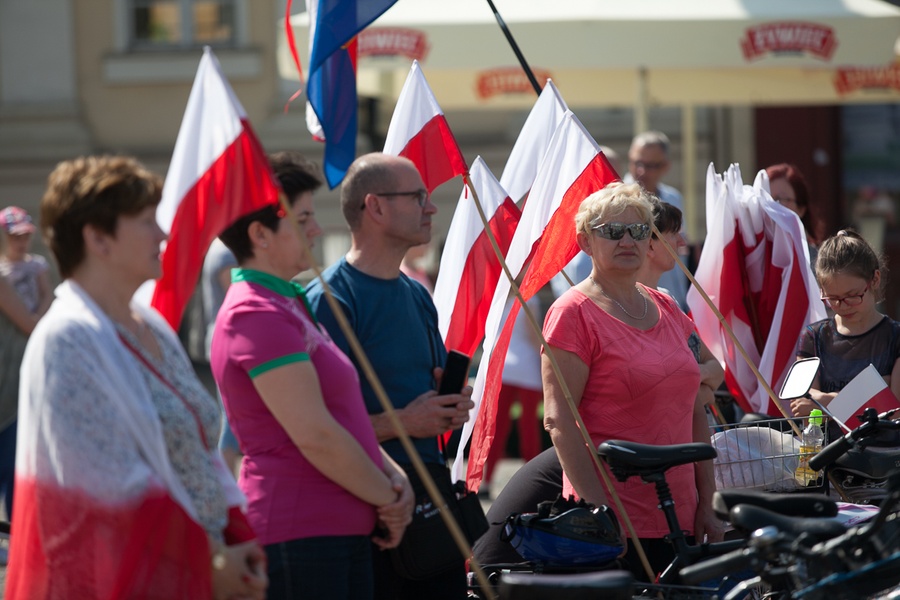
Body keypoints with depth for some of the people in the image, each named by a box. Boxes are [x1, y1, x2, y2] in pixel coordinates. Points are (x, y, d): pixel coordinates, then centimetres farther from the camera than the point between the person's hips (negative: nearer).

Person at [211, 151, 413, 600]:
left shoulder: (289, 305, 19)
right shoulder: (258, 315, -15)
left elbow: (346, 414, 20)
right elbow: (316, 436, -19)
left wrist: (393, 477, 4)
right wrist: (387, 497, -7)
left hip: (340, 529, 10)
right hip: (298, 533, -10)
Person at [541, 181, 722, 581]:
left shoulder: (667, 310, 14)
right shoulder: (574, 314, -6)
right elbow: (558, 420, -13)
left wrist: (706, 505, 11)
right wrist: (597, 509, -18)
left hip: (680, 517, 7)